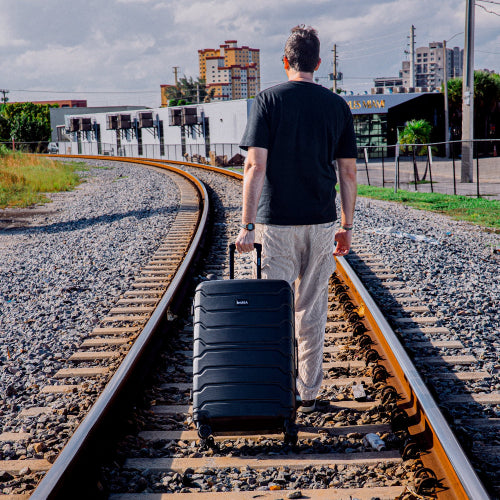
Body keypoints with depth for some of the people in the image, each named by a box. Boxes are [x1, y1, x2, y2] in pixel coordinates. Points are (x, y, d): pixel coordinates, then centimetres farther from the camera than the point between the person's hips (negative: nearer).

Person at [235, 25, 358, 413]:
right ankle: (309, 393, 21)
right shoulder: (338, 105, 4)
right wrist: (347, 226, 12)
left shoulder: (268, 100, -4)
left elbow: (255, 166, -12)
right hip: (321, 222, 3)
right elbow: (348, 171, 5)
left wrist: (247, 225, -12)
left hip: (275, 222, -3)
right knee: (313, 311, 12)